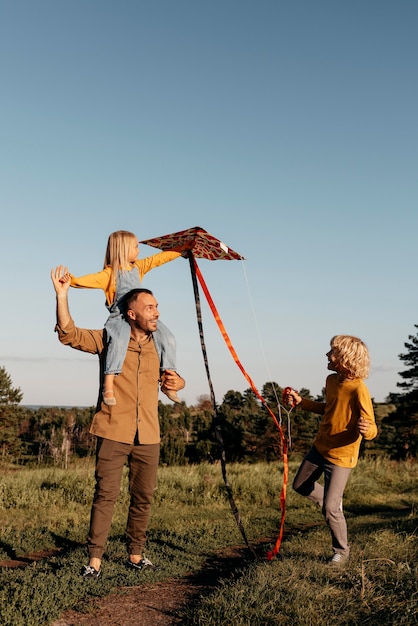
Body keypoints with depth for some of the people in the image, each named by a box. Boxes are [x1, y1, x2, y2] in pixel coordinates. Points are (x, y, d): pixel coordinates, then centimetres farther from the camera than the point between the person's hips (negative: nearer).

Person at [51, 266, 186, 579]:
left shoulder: (159, 346, 11)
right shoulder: (108, 339, 1)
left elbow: (172, 377, 26)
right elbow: (69, 334, -7)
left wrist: (178, 382, 1)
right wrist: (62, 295, -17)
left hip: (148, 436, 4)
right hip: (113, 432, -4)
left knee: (143, 497, 9)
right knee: (106, 495, -5)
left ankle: (136, 555, 22)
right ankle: (95, 559, 3)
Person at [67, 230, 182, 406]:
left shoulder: (138, 266, 14)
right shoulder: (110, 273, -6)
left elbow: (160, 258, 20)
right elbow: (93, 279, -21)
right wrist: (75, 280, -39)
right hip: (120, 317, -6)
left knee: (167, 338, -6)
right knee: (119, 341, -34)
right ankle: (108, 386, -32)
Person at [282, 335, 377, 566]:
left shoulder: (358, 390, -26)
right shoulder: (331, 380, -2)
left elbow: (372, 430, -23)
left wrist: (366, 429, -46)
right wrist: (301, 402, 11)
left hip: (340, 457, -8)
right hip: (319, 448, 8)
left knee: (329, 509, -5)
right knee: (301, 486, 22)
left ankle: (341, 551, 20)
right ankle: (335, 504, 44)